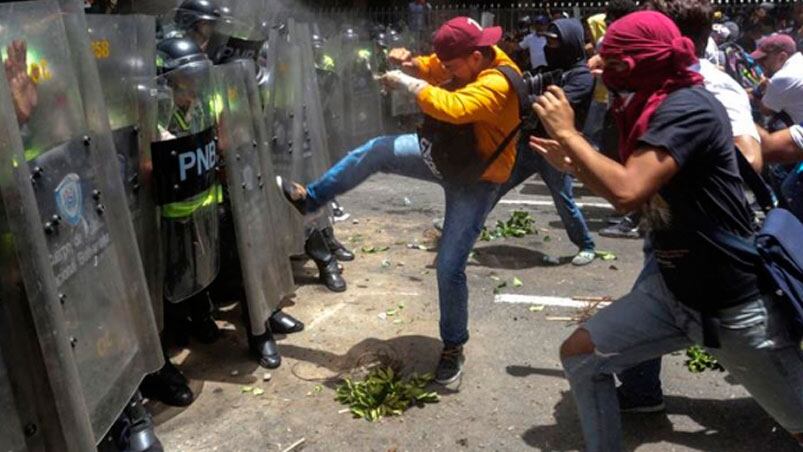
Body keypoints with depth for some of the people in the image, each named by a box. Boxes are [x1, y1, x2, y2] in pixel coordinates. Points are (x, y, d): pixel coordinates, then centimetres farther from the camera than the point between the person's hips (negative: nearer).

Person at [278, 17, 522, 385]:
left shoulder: (496, 85, -31)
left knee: (450, 266, -6)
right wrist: (410, 63, -16)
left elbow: (451, 108, -47)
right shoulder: (471, 59, -5)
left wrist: (406, 83, -34)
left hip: (476, 179, -8)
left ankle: (453, 347, 15)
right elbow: (431, 70, 7)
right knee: (377, 151, 2)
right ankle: (310, 198, 20)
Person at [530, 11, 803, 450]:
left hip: (734, 304, -8)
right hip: (670, 287, 8)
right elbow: (642, 194, 16)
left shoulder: (687, 107, -22)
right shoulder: (653, 109, 6)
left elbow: (627, 191, -35)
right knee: (580, 354, 3)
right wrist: (572, 164, 5)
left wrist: (568, 133, -21)